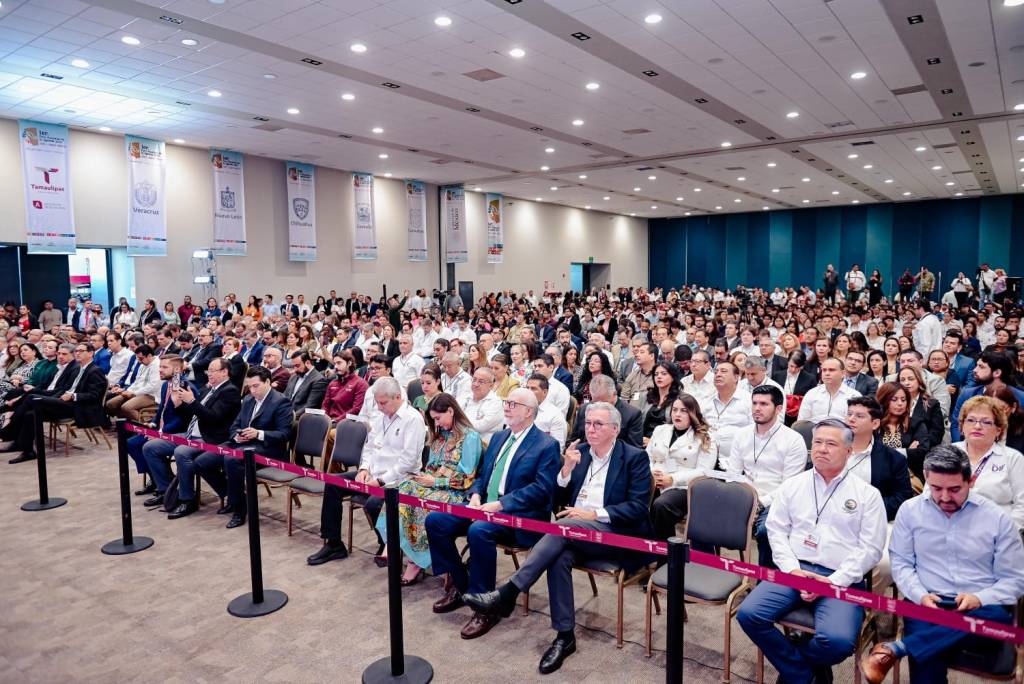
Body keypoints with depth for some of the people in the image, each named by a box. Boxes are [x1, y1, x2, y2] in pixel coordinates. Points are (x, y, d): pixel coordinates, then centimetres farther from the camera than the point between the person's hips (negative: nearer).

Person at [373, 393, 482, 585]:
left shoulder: (470, 437, -8)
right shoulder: (440, 435, 17)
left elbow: (466, 478, -13)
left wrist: (435, 481, -13)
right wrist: (424, 477, -2)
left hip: (454, 492, -7)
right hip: (432, 484, 7)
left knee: (422, 504, -32)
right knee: (400, 493, -21)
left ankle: (415, 562, -17)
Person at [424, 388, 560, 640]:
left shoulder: (547, 446, -7)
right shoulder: (499, 437, 17)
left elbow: (541, 489, -16)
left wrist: (500, 505, -22)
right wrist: (475, 495, -2)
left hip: (519, 515, -8)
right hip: (484, 506, 8)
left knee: (478, 531, -35)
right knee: (435, 521, -9)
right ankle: (458, 586, 7)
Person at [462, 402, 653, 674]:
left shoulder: (635, 457, -1)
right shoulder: (579, 452, 13)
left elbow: (638, 507, -9)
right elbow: (559, 499, 11)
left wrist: (594, 514, -18)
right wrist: (567, 468, -7)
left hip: (615, 534, -4)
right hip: (576, 532, 4)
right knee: (560, 558, -30)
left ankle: (508, 593, -32)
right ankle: (565, 636, -17)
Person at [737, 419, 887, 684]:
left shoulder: (867, 494, 4)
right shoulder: (792, 485, 11)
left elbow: (871, 548, -1)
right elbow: (777, 531, 8)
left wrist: (834, 581, -12)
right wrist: (792, 569, -8)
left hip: (841, 580, -2)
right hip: (793, 571, 2)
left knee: (838, 640, -30)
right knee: (749, 614, -20)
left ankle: (790, 660, 7)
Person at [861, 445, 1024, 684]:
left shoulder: (997, 517, 2)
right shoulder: (910, 510, 4)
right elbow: (901, 563, 9)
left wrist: (980, 599, -14)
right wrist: (920, 595, -11)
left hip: (980, 607, 2)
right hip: (927, 604, -1)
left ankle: (893, 649, -36)